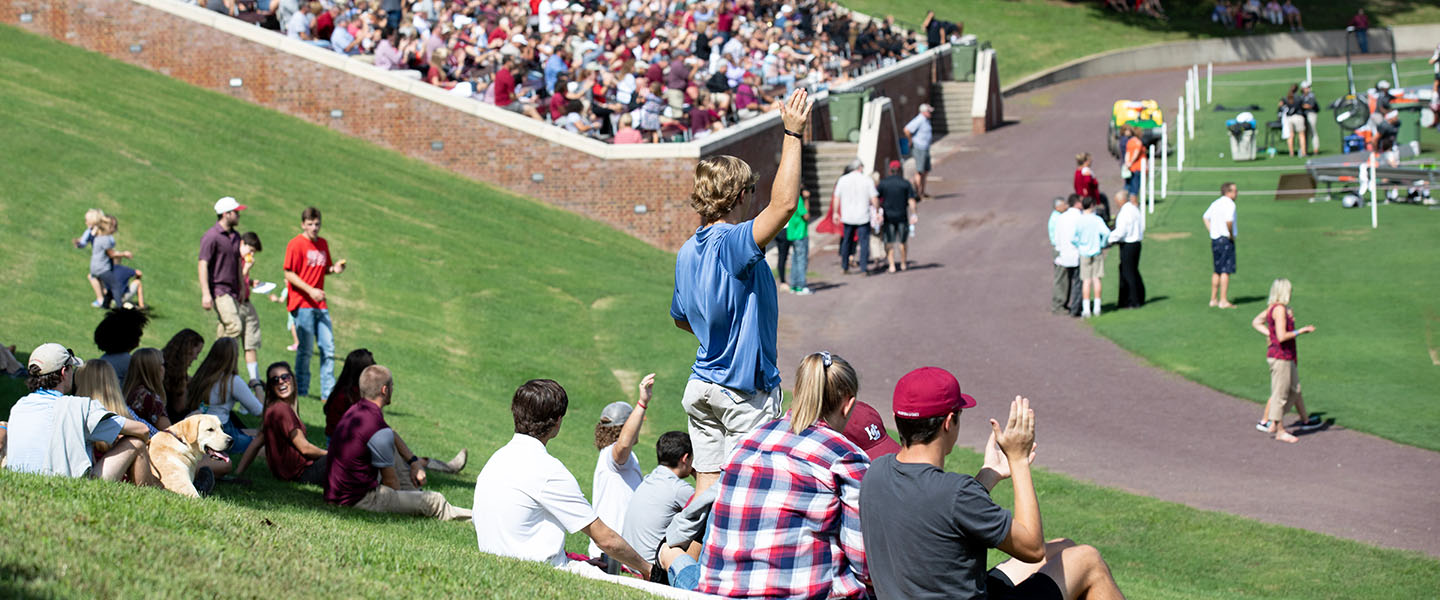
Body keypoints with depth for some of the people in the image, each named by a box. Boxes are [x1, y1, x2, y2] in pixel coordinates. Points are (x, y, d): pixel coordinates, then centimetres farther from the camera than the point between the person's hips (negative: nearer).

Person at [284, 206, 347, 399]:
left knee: (328, 348, 3)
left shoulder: (323, 244, 14)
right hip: (302, 304, -7)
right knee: (306, 349, -4)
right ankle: (301, 392, 6)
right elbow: (289, 274, -11)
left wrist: (334, 268, 2)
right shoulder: (296, 244, -7)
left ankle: (328, 392, 8)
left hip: (320, 304, 7)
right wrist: (310, 290, -20)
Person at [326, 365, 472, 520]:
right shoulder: (378, 431, -25)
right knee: (435, 501, -2)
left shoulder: (355, 410, 4)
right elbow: (391, 481, -13)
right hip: (360, 499, -10)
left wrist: (413, 461, 14)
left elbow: (392, 436, 22)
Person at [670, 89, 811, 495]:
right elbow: (784, 204, -33)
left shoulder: (688, 251, 7)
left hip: (701, 386, 8)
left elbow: (681, 319, 19)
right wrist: (792, 134, -29)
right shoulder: (733, 243, -19)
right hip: (745, 392, -8)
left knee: (707, 483, 9)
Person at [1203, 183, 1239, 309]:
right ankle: (1223, 301, -8)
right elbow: (1228, 221, -27)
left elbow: (1205, 217, 23)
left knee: (1217, 271, 17)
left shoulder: (1215, 203, 13)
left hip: (1214, 239, 9)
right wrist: (1231, 235, -14)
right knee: (1226, 271, -6)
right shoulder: (1229, 204, -13)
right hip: (1226, 239, -9)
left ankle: (1213, 299, 20)